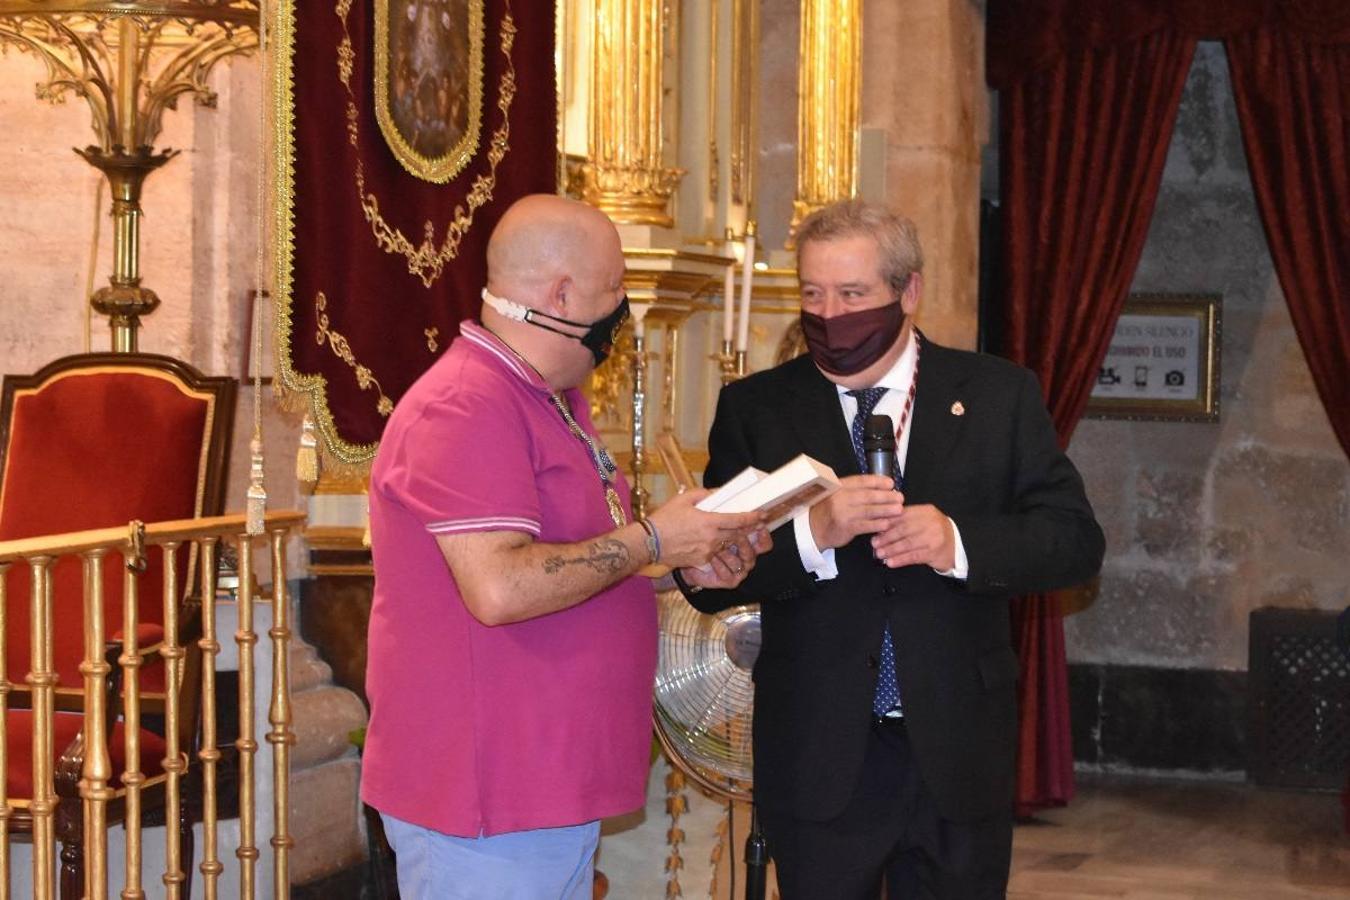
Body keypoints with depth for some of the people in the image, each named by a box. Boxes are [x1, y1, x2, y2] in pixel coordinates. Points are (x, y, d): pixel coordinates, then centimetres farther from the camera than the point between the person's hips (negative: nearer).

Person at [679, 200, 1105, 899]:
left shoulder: (999, 395, 4)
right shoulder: (754, 409, 3)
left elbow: (1076, 540, 0)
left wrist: (958, 541, -18)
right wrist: (812, 532, -21)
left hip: (957, 756, 0)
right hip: (818, 758, 0)